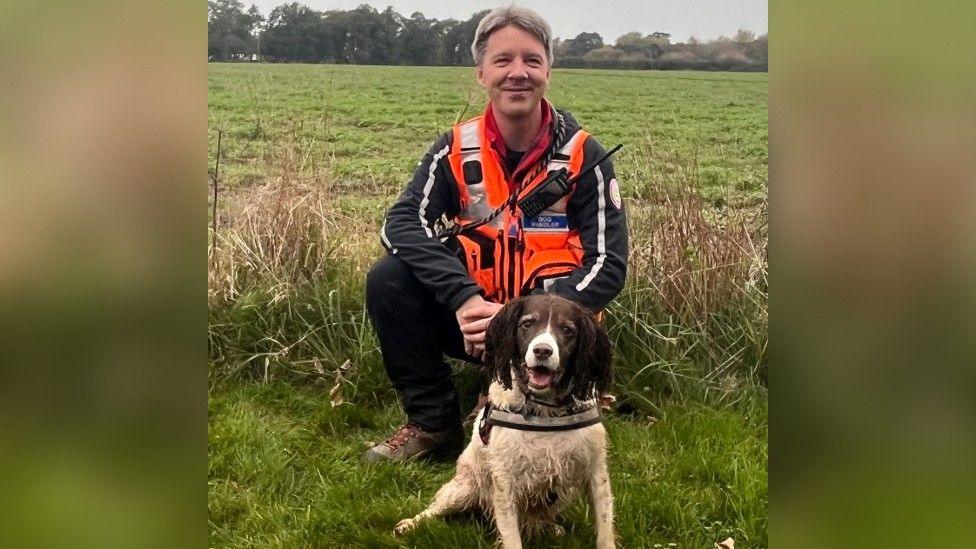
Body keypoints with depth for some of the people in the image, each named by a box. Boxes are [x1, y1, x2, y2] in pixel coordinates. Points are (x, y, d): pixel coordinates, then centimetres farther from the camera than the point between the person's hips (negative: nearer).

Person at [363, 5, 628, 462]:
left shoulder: (581, 156, -11)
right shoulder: (458, 148, -5)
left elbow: (608, 265, -15)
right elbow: (402, 222, -17)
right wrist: (464, 299, -33)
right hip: (474, 312, 3)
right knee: (389, 280, -21)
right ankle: (433, 424, -6)